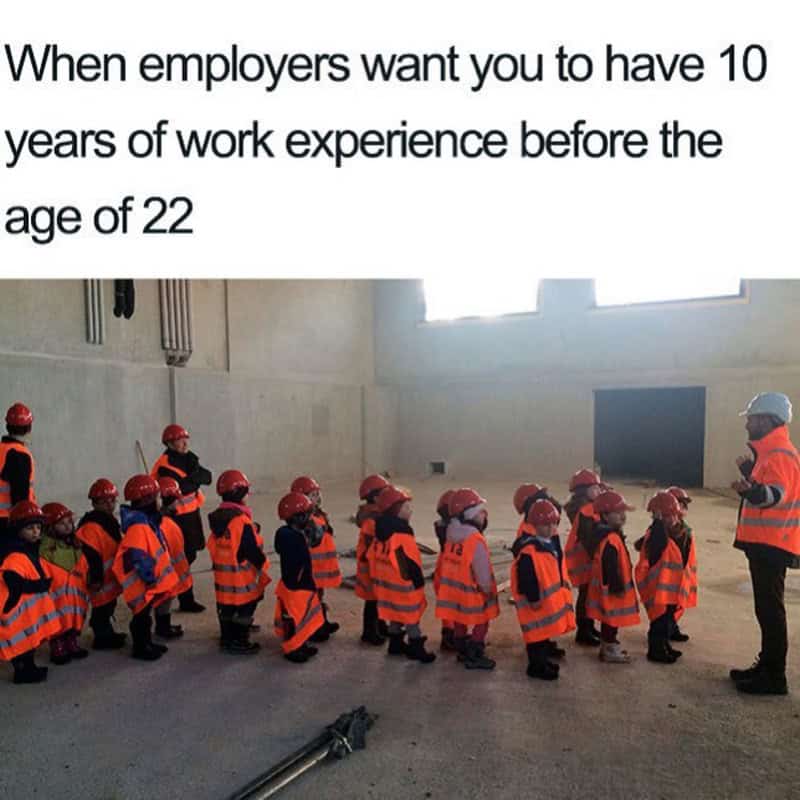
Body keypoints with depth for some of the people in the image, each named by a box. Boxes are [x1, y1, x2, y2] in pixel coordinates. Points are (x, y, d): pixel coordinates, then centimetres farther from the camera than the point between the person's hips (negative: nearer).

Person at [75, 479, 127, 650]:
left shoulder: (110, 520, 10)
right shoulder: (90, 526, -22)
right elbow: (90, 555, -25)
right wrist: (95, 579, -24)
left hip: (111, 576, 10)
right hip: (101, 579, -10)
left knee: (109, 605, 21)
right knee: (102, 606, 1)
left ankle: (107, 633, 35)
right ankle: (102, 638, 14)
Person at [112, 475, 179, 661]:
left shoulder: (149, 521, 8)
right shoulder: (138, 527, -25)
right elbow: (138, 557, -29)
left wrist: (156, 575, 20)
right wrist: (150, 577, -22)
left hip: (152, 581, 10)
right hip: (142, 584, -10)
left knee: (146, 614, 21)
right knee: (141, 616, 4)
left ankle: (147, 643, 33)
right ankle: (140, 648, 17)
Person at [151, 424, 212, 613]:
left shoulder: (188, 458, 8)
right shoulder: (166, 464, -16)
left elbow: (207, 477, 0)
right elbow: (183, 486, -26)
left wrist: (192, 477, -17)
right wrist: (196, 477, -12)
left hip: (192, 512, 8)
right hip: (178, 515, -8)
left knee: (189, 554, 19)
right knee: (184, 557, -4)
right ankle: (186, 601, 4)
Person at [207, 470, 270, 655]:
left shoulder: (217, 517, 1)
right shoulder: (242, 520, -24)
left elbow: (213, 546, 11)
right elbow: (253, 551, -20)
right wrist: (263, 567, -4)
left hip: (222, 576, 8)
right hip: (242, 578, -8)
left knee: (227, 608, 20)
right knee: (245, 609, 7)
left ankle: (227, 638, 33)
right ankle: (239, 643, 15)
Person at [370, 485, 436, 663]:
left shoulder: (381, 533, 4)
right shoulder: (403, 535, -24)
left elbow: (375, 559, 10)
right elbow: (411, 564, -22)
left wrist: (378, 580, 19)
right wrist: (419, 583, -12)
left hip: (388, 583, 9)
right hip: (404, 585, -9)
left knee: (396, 614, 21)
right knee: (411, 617, 4)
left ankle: (396, 643, 32)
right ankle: (416, 648, 13)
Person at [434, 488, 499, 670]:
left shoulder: (451, 536, -3)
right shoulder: (476, 541, -27)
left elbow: (453, 565, 4)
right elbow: (483, 574, -22)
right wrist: (488, 591, -5)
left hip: (454, 590, 7)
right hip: (472, 593, -7)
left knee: (459, 622, 22)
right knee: (480, 625, 12)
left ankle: (463, 651, 38)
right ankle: (474, 658, 21)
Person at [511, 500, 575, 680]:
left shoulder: (550, 544, 9)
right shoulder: (528, 549, -24)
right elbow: (526, 578, -26)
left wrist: (564, 585, 23)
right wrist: (533, 598, -24)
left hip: (550, 597, 10)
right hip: (537, 600, -10)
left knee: (546, 627, 24)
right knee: (537, 630, -1)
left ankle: (546, 649, 41)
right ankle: (537, 665, 9)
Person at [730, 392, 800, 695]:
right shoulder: (771, 452, 14)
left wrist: (752, 490, -53)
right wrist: (749, 470, 35)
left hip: (771, 545, -11)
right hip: (764, 543, 11)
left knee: (770, 610, -4)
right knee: (766, 608, 16)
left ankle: (774, 678, 5)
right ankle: (766, 666, 27)